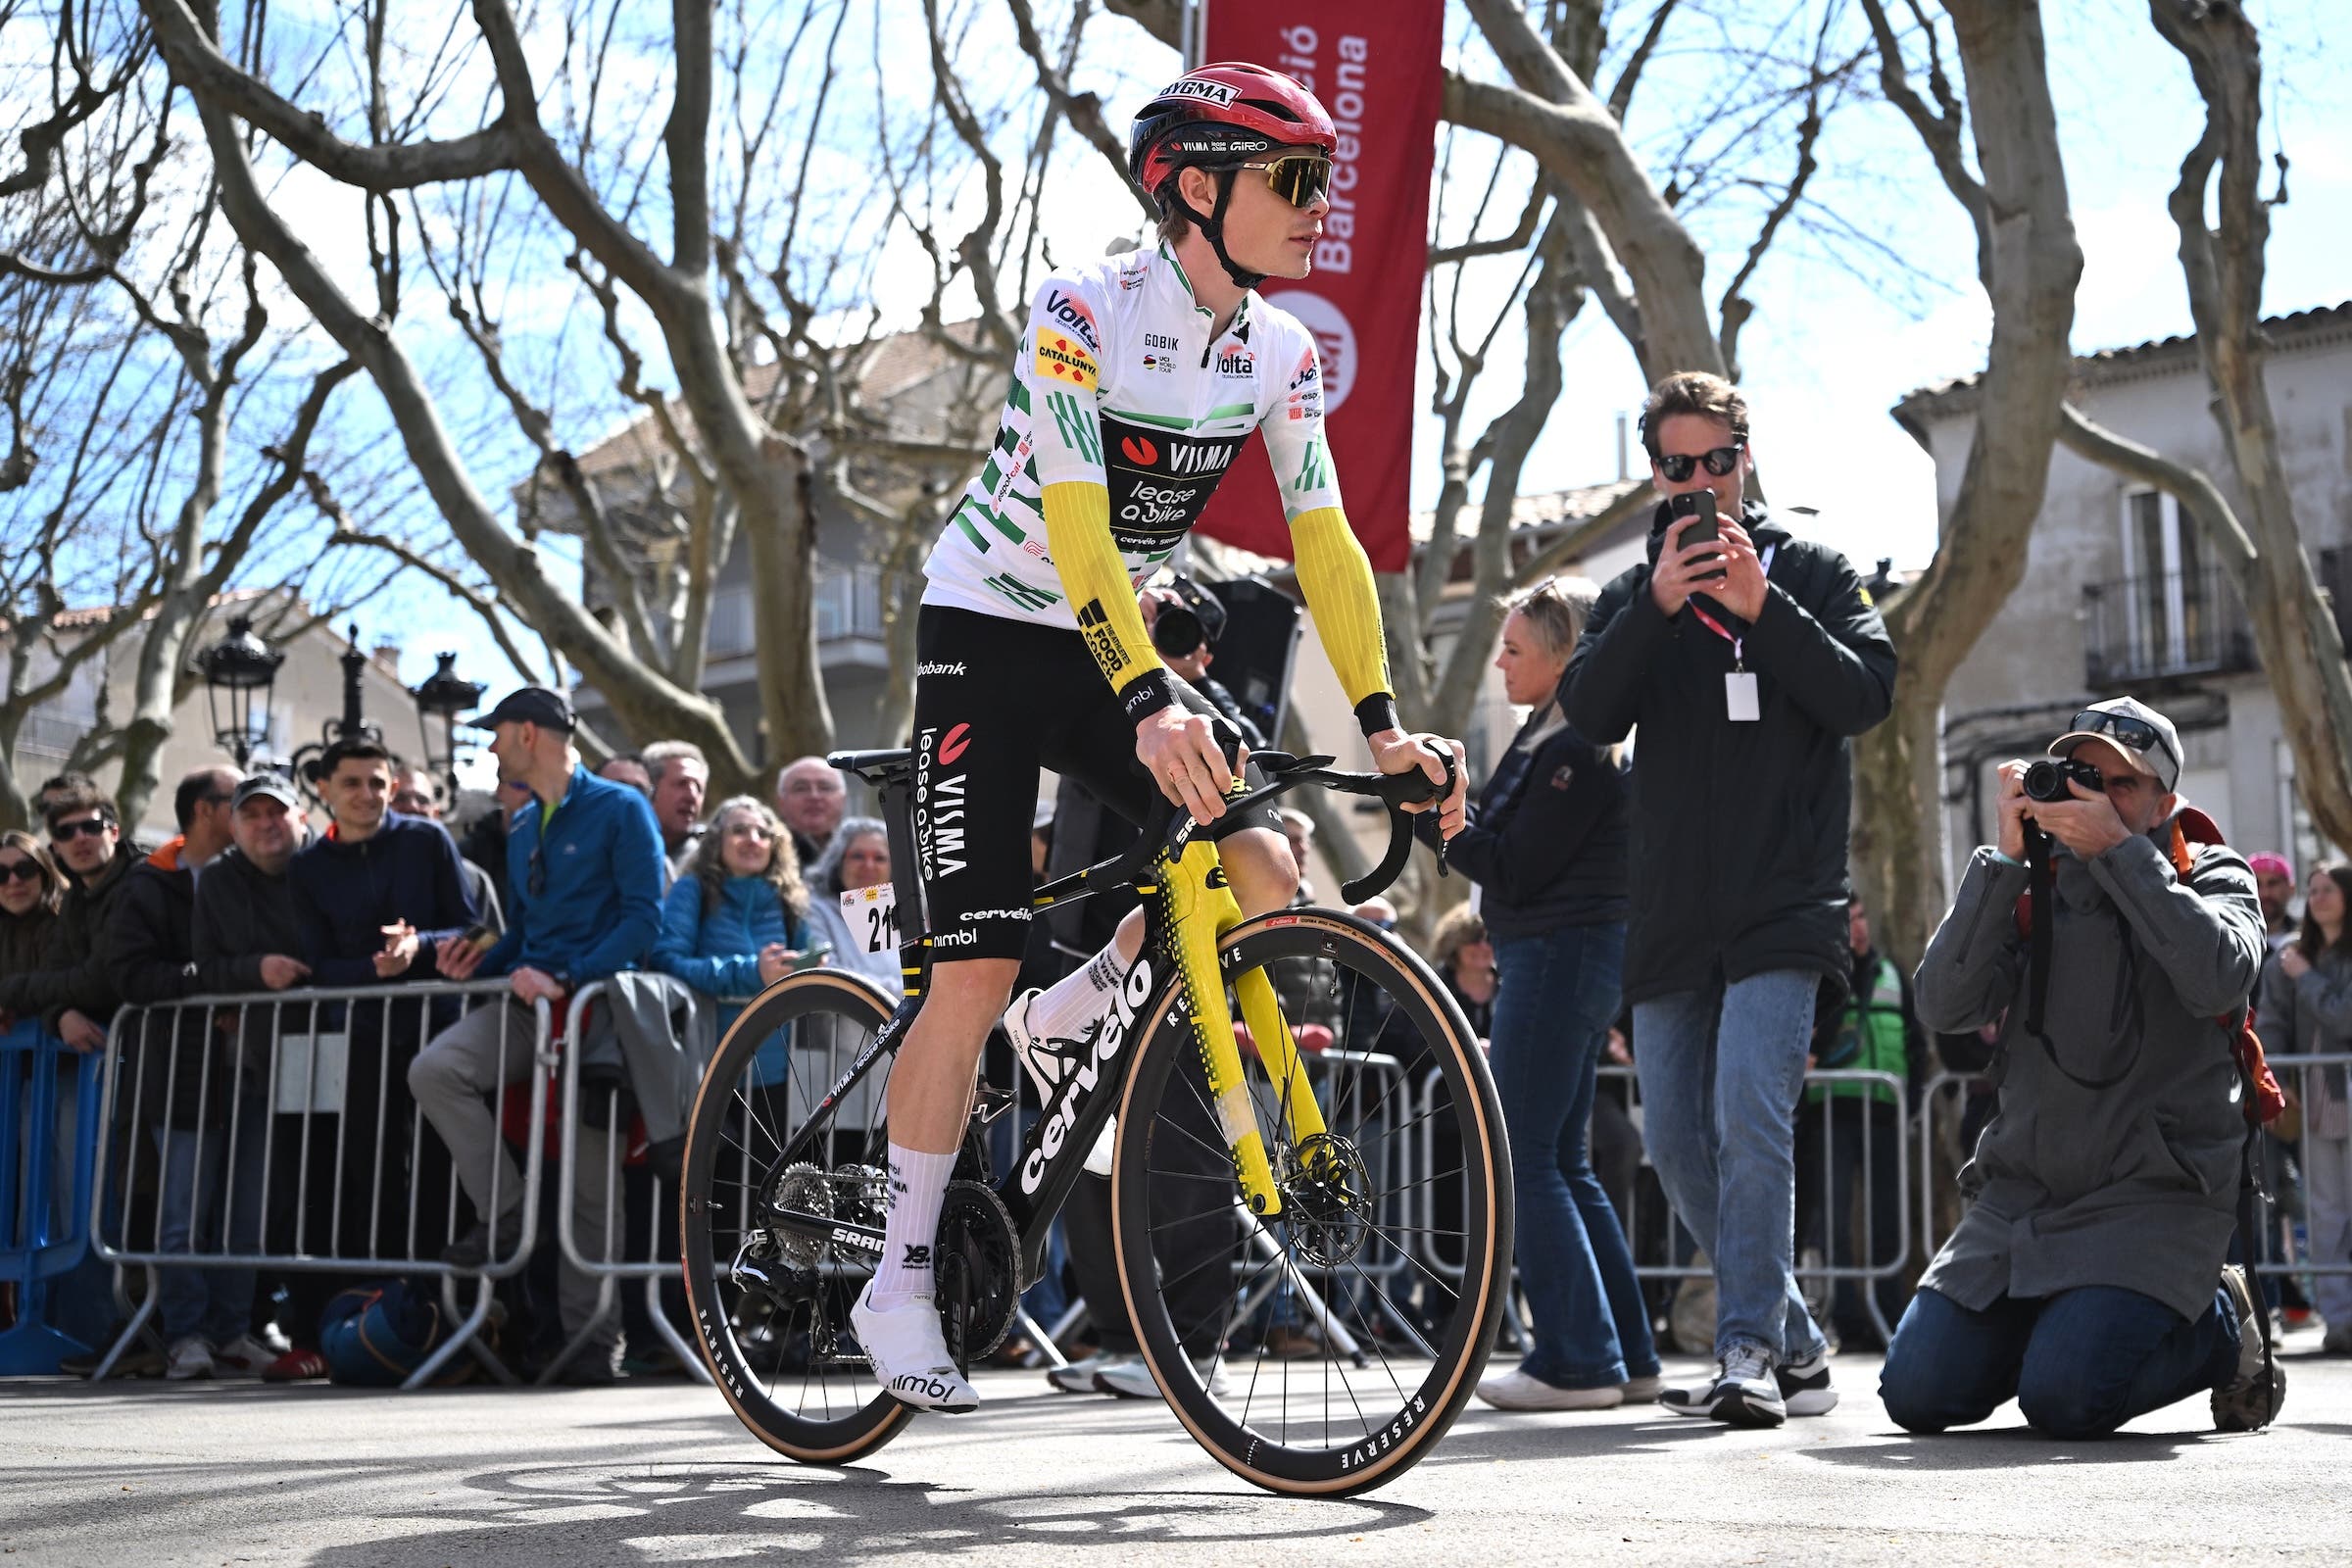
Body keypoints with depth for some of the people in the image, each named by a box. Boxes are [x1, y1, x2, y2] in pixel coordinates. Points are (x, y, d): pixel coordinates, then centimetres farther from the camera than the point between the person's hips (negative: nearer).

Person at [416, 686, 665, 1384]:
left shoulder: (621, 810, -3)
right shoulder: (522, 829, 21)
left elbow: (643, 920, -11)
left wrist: (564, 978, -19)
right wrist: (480, 958, 5)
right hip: (530, 1001, 6)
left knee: (591, 1179, -4)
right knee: (434, 1070, -21)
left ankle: (588, 1338, 3)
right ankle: (504, 1211, -12)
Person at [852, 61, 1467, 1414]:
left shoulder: (1282, 351, -3)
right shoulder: (1084, 309, -22)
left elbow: (1325, 537, -5)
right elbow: (1076, 523, -32)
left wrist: (1382, 722, -15)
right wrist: (1151, 701, -44)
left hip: (1121, 643, 6)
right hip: (991, 631, -6)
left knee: (1269, 876, -13)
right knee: (978, 971, -11)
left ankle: (1064, 1024, 13)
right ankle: (900, 1284, 2)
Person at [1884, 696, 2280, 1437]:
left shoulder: (2209, 878, 5)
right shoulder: (2033, 889, 11)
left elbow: (2218, 980, -19)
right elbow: (1943, 1005, -6)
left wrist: (2117, 849, -17)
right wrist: (2006, 858, -9)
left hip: (2155, 1194, -4)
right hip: (2021, 1192, 4)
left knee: (2066, 1398, -22)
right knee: (1918, 1392, -7)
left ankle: (2219, 1325, 8)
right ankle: (2059, 1319, 20)